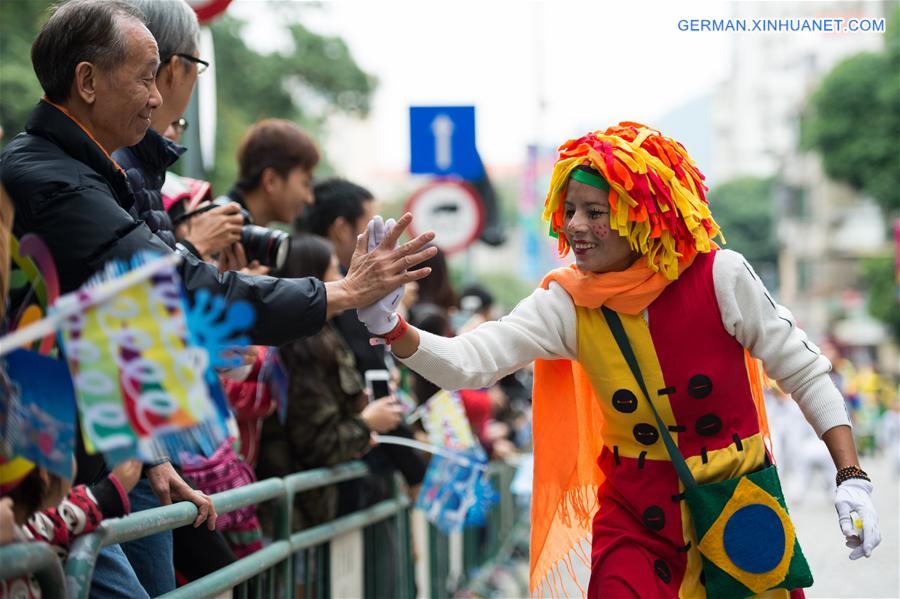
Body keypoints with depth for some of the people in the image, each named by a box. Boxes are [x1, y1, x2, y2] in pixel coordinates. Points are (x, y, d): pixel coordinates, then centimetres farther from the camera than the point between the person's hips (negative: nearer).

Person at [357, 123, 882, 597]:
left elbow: (805, 373, -7)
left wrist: (852, 479, -13)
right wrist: (390, 328, -35)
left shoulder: (720, 278, -14)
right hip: (636, 519, 1)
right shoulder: (568, 305, -8)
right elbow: (467, 362, -17)